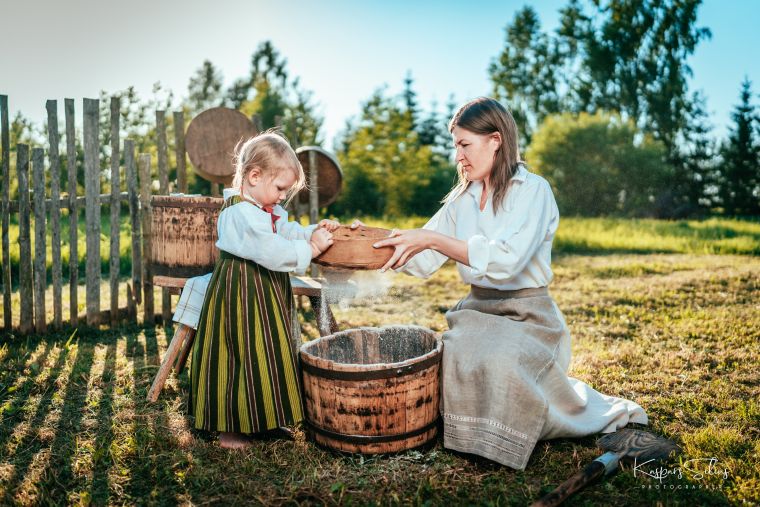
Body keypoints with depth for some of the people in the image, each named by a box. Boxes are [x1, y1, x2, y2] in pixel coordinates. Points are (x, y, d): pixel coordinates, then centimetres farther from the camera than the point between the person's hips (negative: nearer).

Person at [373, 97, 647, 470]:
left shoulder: (533, 190, -10)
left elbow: (505, 260, -26)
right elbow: (422, 262, 5)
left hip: (526, 316, -4)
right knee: (455, 362, -24)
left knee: (501, 366, -31)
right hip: (477, 311, 5)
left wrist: (433, 239, -30)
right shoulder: (462, 199, 9)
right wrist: (375, 241, -10)